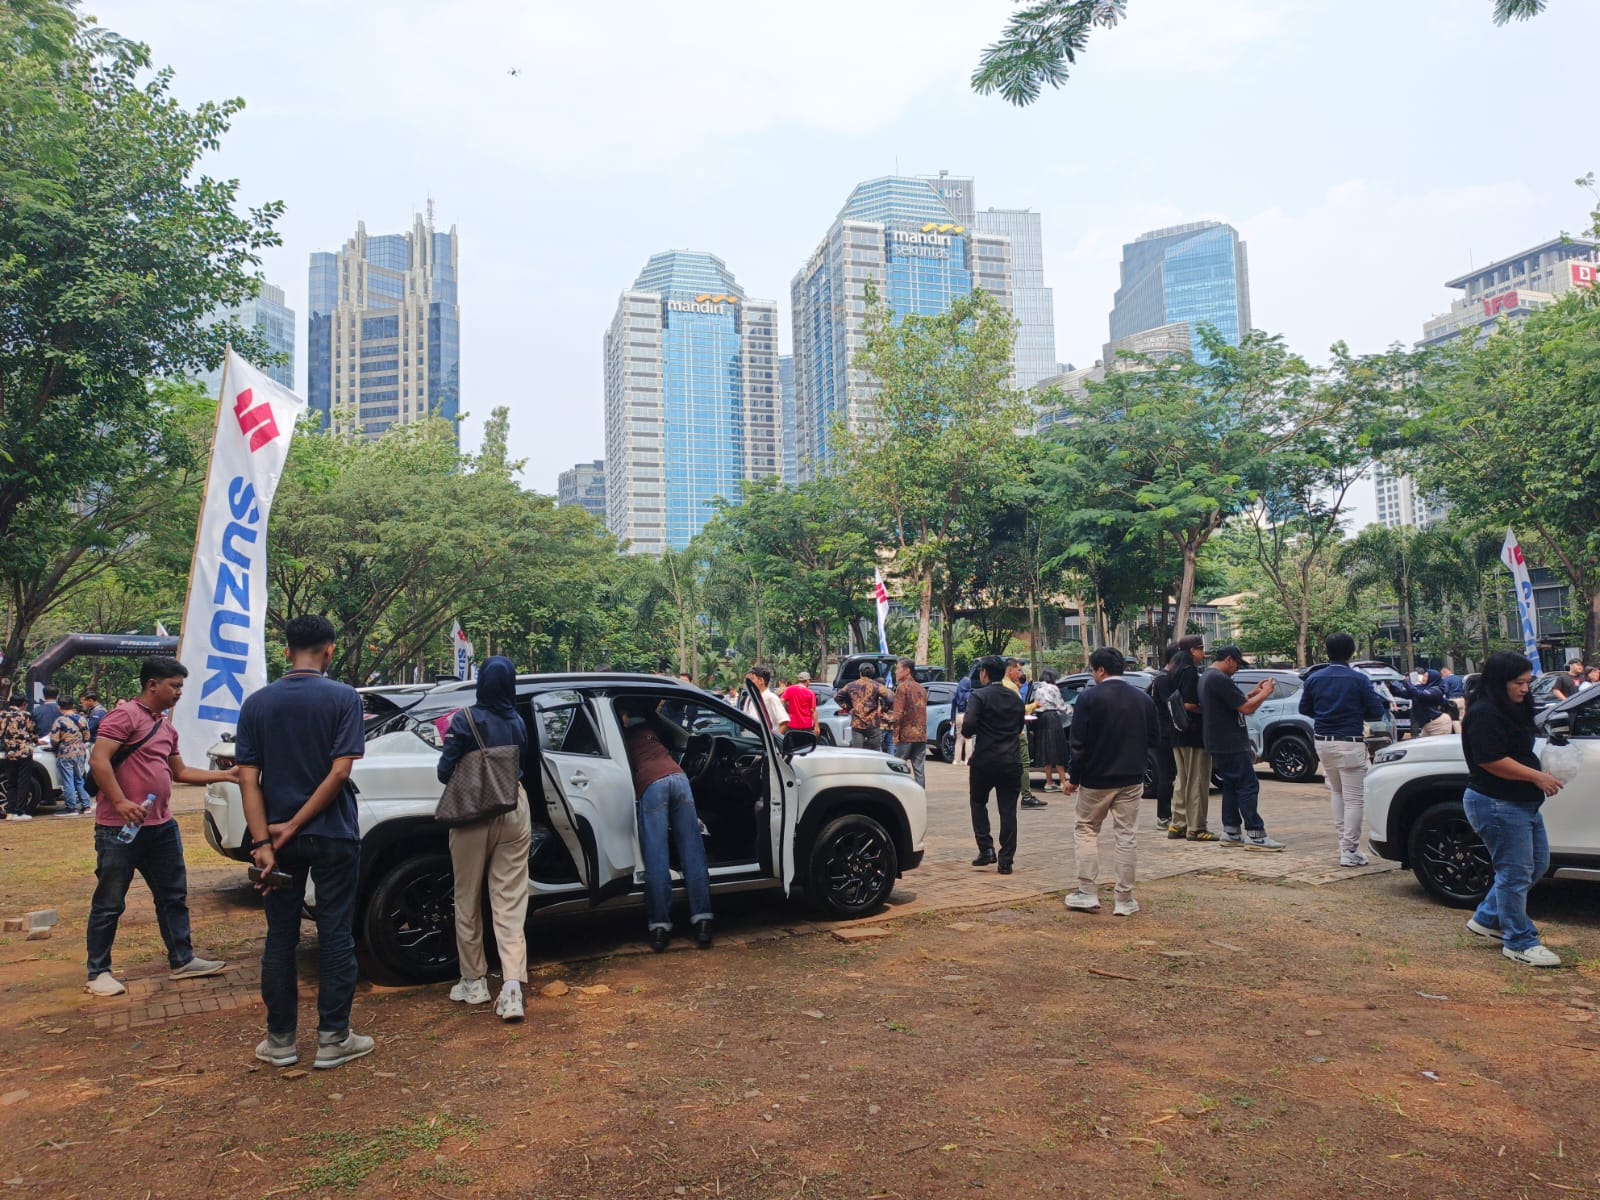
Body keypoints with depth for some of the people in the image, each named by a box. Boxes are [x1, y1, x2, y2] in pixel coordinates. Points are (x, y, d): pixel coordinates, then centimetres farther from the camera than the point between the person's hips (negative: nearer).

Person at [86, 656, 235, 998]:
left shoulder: (167, 728, 15)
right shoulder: (126, 715, -12)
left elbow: (180, 772, 23)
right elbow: (98, 759, -21)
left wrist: (224, 775, 16)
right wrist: (121, 802, -27)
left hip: (161, 826, 9)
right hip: (120, 828, -9)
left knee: (174, 896, 13)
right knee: (109, 903, 3)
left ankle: (183, 960, 23)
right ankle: (98, 973, 15)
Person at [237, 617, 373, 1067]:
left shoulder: (257, 703, 1)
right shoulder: (344, 698, -8)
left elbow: (248, 777, -5)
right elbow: (340, 771, -17)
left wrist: (264, 840, -9)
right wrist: (295, 826, -11)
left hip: (277, 839, 3)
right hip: (333, 836, -3)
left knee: (280, 937, 12)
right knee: (335, 936, 6)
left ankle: (280, 1040, 19)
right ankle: (332, 1038, 11)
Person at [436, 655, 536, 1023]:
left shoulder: (465, 720, -8)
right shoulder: (519, 722, 4)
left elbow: (445, 772, -8)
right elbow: (531, 772, 8)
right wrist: (535, 812, 22)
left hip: (474, 813, -3)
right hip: (515, 811, 3)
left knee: (468, 902, 13)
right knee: (510, 903, 2)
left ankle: (474, 982, 23)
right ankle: (512, 987, -9)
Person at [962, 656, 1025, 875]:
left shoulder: (979, 695, -10)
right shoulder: (1015, 698, 9)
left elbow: (968, 725, -21)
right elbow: (1019, 727, 16)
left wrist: (968, 732, 0)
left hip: (984, 760, -4)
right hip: (1011, 761, 4)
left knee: (978, 802, 17)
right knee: (1008, 810, 5)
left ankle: (986, 849, 8)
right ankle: (1006, 860, 6)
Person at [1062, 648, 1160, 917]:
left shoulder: (1089, 697, -12)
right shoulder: (1143, 699, 2)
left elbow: (1079, 743, -12)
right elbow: (1154, 739, 8)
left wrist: (1074, 778, -4)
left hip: (1096, 778, -3)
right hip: (1131, 779, 3)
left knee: (1085, 830, 11)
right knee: (1127, 835, 8)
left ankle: (1087, 893, 9)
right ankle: (1124, 900, 11)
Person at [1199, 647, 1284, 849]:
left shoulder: (1206, 678, 16)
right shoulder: (1220, 679, -18)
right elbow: (1246, 708, -18)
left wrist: (1254, 692, 15)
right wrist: (1264, 693, -5)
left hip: (1218, 744, 11)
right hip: (1231, 744, -11)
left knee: (1231, 786, 13)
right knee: (1248, 786, -7)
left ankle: (1231, 832, 15)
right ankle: (1255, 834, -7)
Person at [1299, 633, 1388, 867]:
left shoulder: (1314, 678, 3)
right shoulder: (1359, 680, -9)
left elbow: (1304, 709, 11)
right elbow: (1377, 712, -6)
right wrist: (1356, 712, 13)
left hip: (1323, 742, 5)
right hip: (1349, 743, -5)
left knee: (1336, 791, 23)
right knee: (1354, 798, -1)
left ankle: (1343, 838, 26)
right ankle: (1349, 851, -3)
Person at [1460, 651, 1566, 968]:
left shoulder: (1512, 710, 14)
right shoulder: (1484, 714, -19)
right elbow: (1492, 761, -24)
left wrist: (1539, 776, 11)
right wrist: (1537, 776, -17)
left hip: (1523, 803, 11)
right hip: (1497, 804, -11)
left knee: (1537, 864, 17)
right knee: (1515, 873, -3)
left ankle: (1487, 919, 27)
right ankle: (1519, 942, 10)